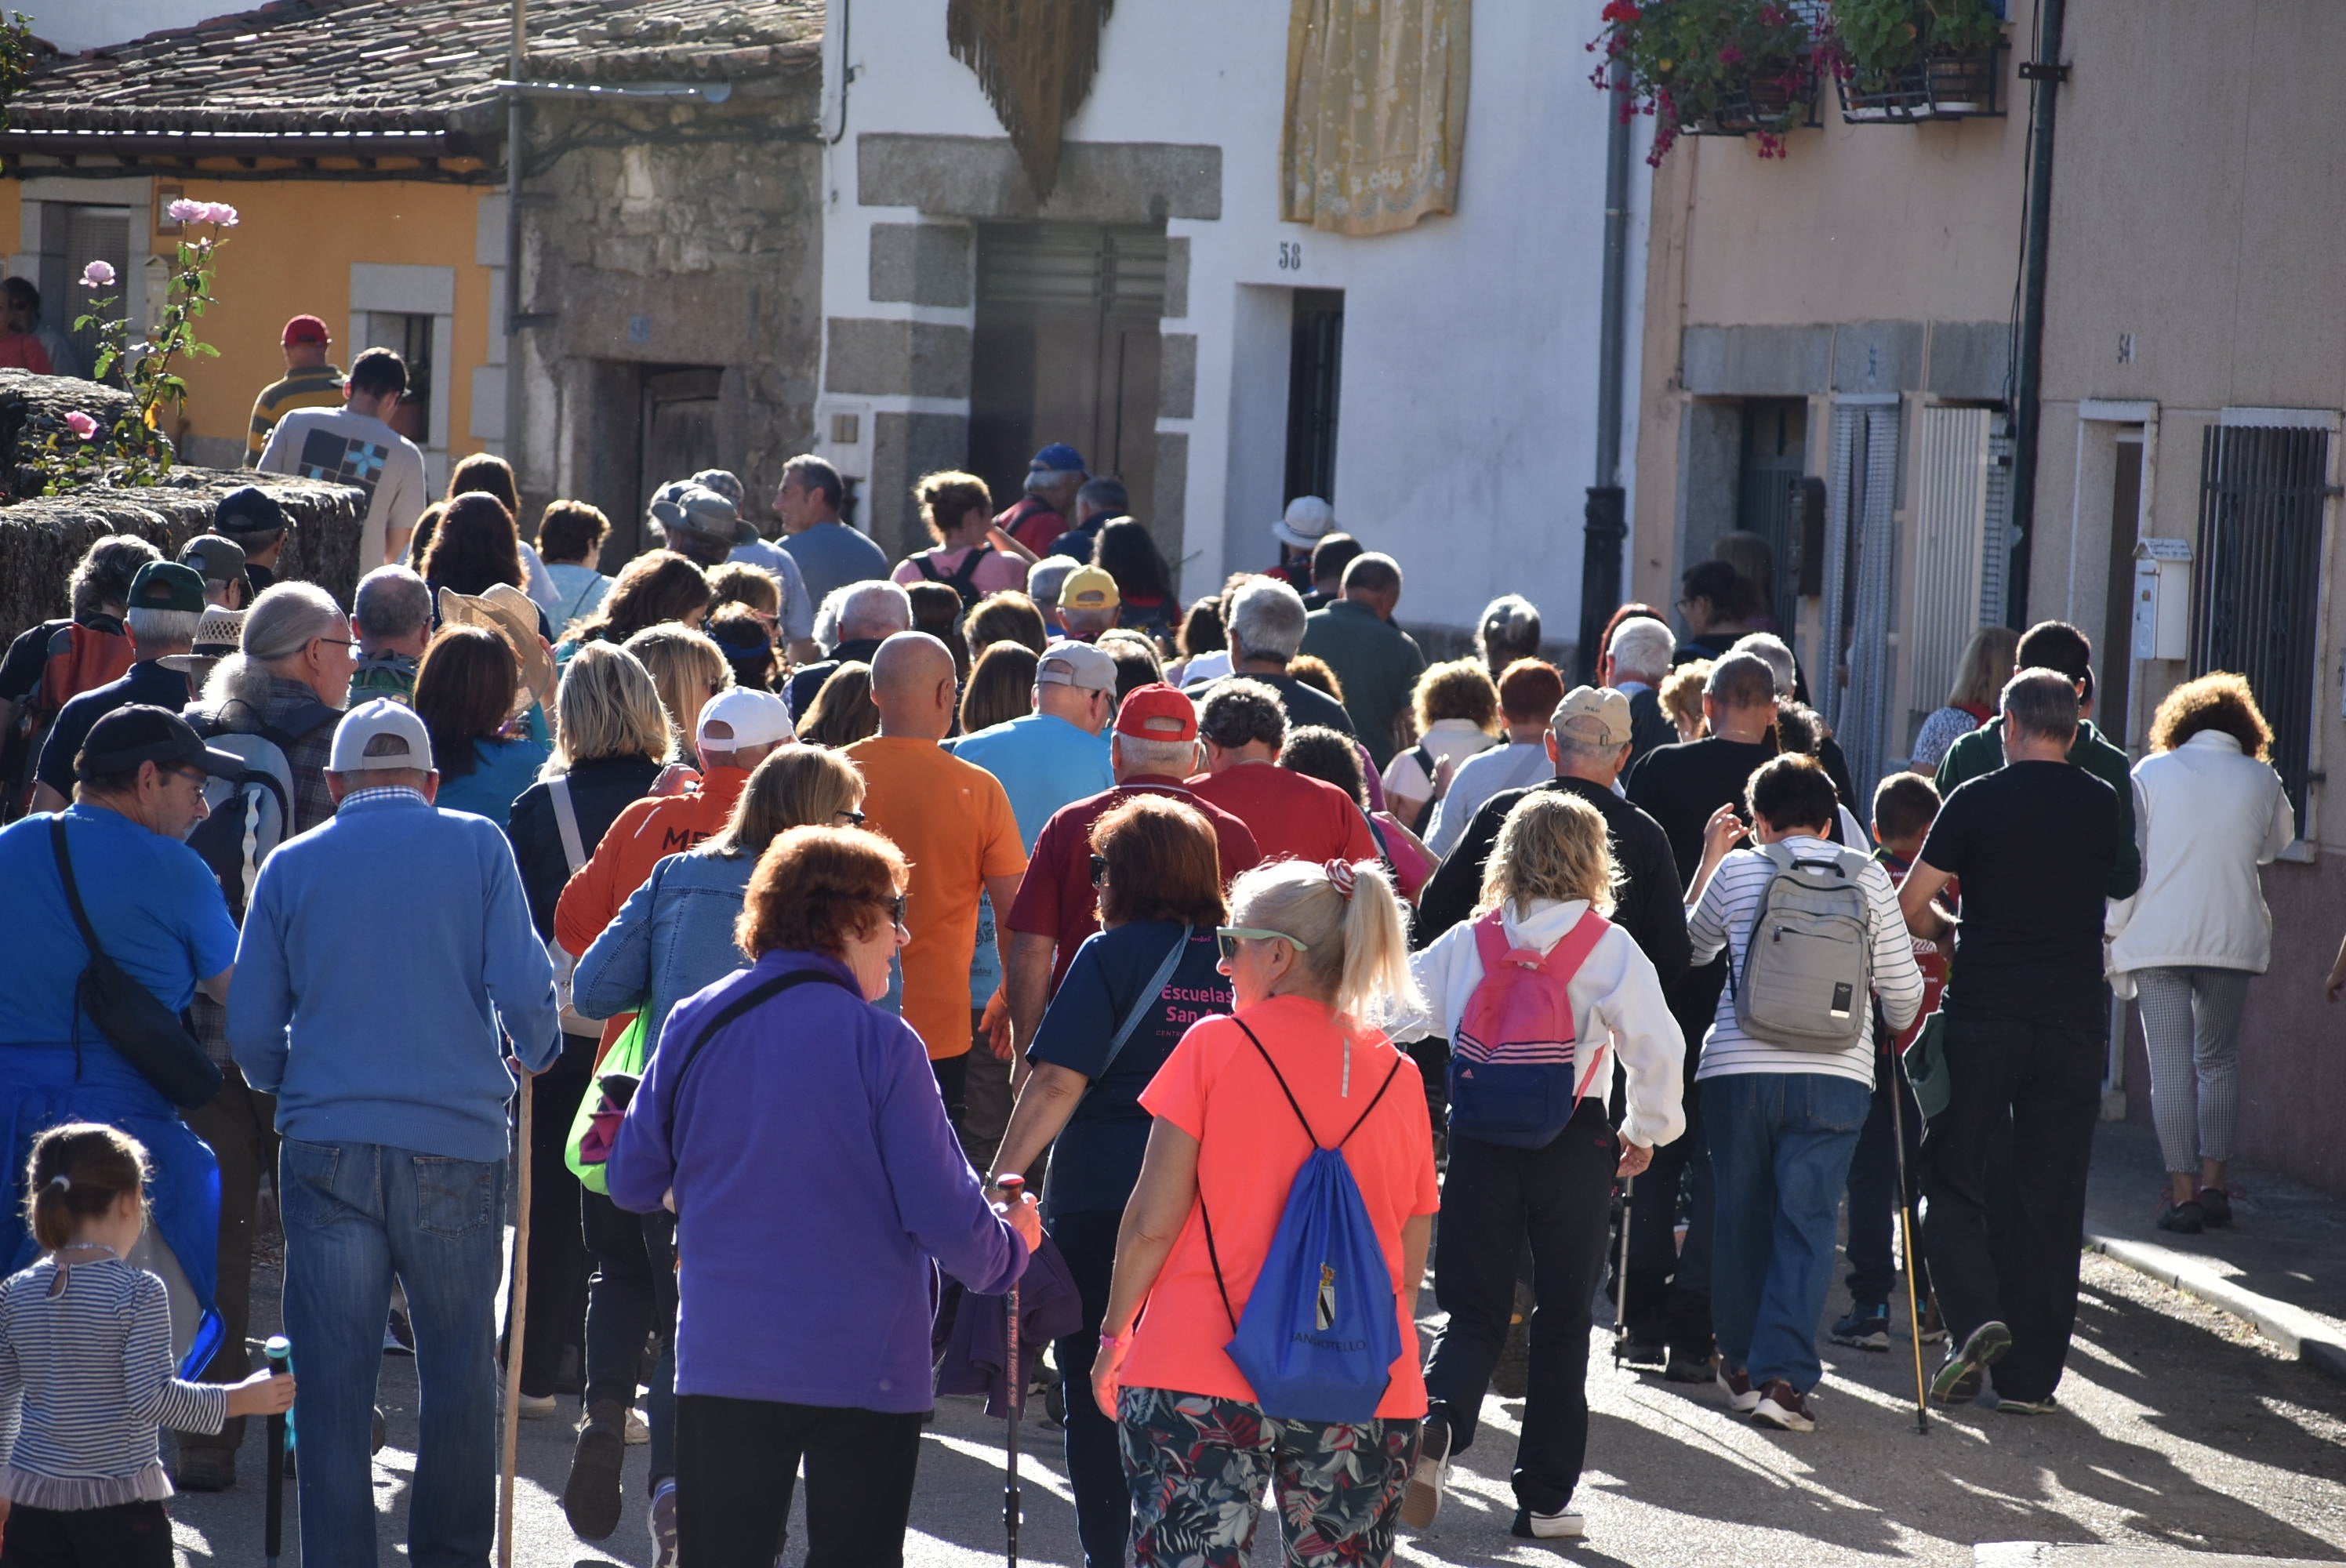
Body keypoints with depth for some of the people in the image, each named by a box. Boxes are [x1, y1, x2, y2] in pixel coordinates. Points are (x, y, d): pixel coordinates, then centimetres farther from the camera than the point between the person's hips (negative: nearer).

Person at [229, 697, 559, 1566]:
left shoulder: (292, 866, 7)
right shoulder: (477, 848, 3)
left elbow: (251, 1030, 7)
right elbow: (524, 989, -4)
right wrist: (534, 1054, 18)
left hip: (326, 1145, 1)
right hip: (456, 1143, -1)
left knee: (333, 1378, 2)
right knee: (458, 1372, 9)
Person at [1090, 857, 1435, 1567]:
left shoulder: (1213, 1047, -4)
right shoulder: (1397, 1075, 6)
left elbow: (1153, 1222, -5)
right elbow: (1413, 1249, 9)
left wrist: (1114, 1335, 7)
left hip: (1200, 1374, -3)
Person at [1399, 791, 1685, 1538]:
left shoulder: (1467, 943, 2)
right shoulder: (1608, 948, -6)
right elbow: (1657, 1044, -10)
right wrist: (1647, 1129, 3)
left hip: (1482, 1140, 2)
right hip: (1575, 1144, -2)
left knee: (1475, 1309, 9)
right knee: (1562, 1319, 10)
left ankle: (1437, 1418, -23)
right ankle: (1544, 1497, 12)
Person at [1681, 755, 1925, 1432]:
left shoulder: (1737, 870, 4)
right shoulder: (1868, 878, 5)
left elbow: (1692, 945, 23)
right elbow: (1902, 989, 10)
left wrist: (1709, 859, 32)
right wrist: (1899, 1026, 33)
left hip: (1738, 1069, 0)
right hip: (1835, 1074, 0)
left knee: (1741, 1217, 15)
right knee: (1807, 1224, -1)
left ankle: (1742, 1361, 24)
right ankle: (1784, 1373, -11)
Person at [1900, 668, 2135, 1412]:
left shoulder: (1977, 801, -5)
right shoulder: (2104, 806, 4)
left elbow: (1910, 906, -4)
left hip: (1982, 1015, -2)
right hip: (2076, 1019, 2)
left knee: (1952, 1181, 8)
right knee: (2050, 1196, 6)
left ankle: (1974, 1317, -14)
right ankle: (2030, 1373, 7)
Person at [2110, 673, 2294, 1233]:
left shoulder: (2151, 773, 0)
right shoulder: (2261, 780, 3)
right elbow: (2274, 846, 20)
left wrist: (2115, 931, 4)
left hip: (2158, 938, -1)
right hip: (2232, 938, 1)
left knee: (2171, 1064, 0)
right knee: (2218, 1060, 14)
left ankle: (2183, 1191, -4)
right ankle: (2213, 1183, 4)